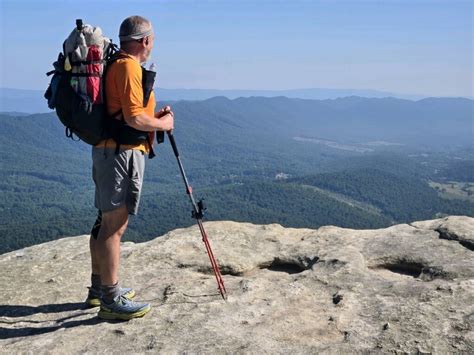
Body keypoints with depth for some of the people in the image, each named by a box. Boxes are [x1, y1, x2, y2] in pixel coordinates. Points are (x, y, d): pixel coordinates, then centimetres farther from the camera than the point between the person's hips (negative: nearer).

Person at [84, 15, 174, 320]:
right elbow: (134, 118, -21)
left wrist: (156, 116, 13)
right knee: (114, 224, -7)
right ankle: (111, 301, 0)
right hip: (122, 153, -10)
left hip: (108, 150, 11)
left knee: (107, 221, 16)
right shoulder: (129, 67, -13)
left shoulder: (115, 65, 18)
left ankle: (100, 288, 28)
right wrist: (163, 124, -4)